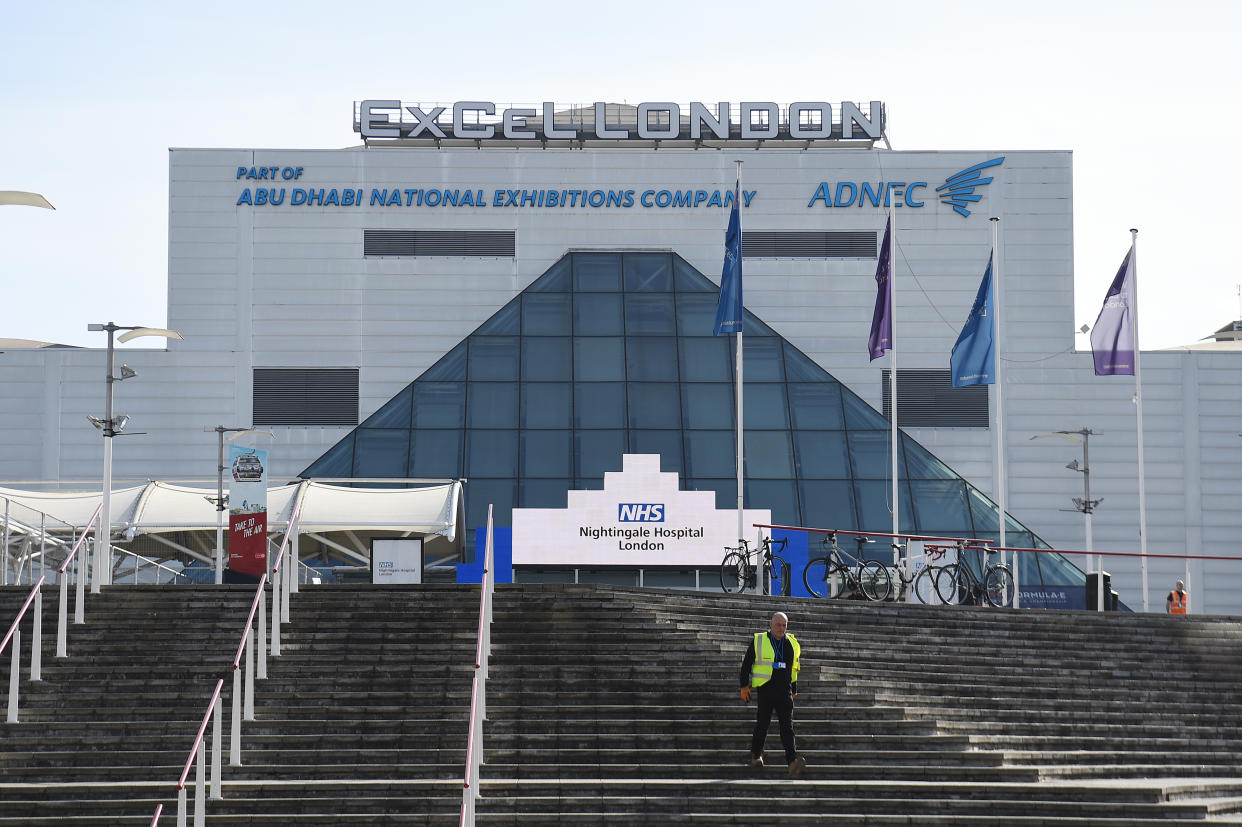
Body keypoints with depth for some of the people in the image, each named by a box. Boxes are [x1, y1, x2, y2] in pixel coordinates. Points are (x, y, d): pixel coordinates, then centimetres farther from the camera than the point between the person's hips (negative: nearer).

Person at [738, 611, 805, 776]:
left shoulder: (792, 644, 13)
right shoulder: (758, 641, 2)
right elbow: (746, 664, 6)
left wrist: (794, 690, 23)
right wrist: (744, 686, 2)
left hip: (784, 692, 2)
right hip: (765, 689, -2)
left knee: (787, 725, -9)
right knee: (762, 723, 3)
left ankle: (792, 761, -19)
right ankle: (756, 754, 25)